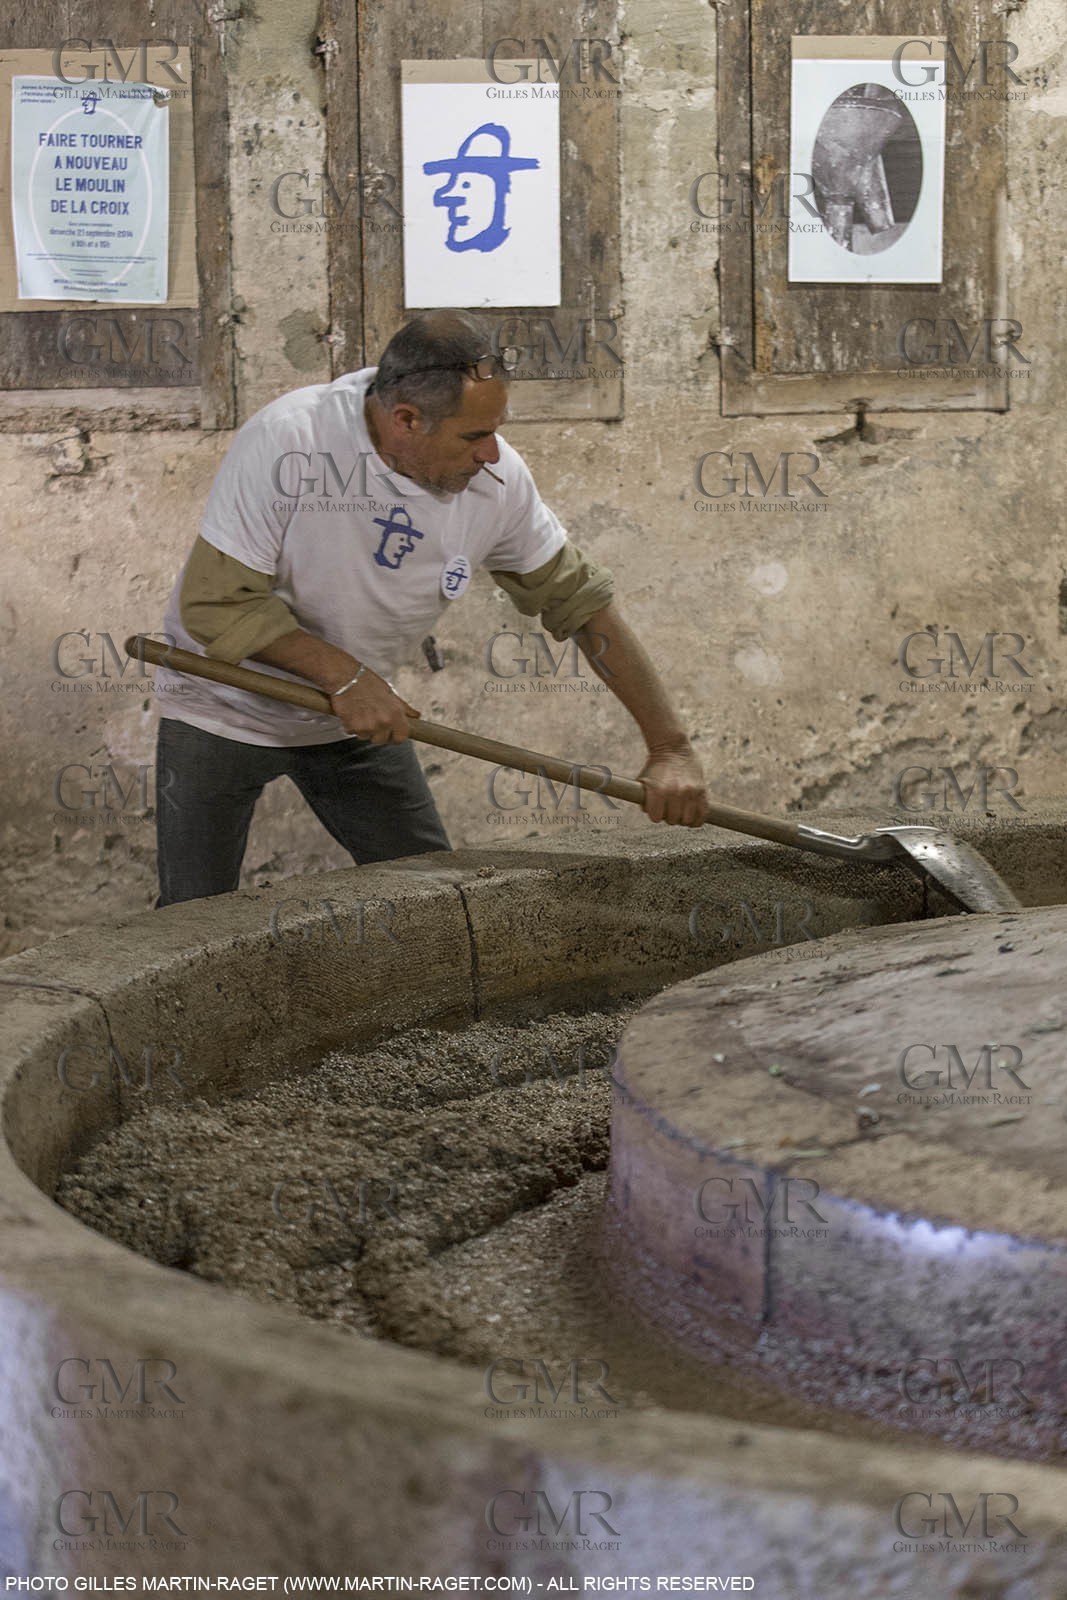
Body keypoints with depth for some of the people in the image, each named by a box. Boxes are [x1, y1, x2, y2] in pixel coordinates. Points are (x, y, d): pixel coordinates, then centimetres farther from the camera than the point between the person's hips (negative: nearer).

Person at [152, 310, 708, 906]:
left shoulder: (495, 476, -17)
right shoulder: (287, 442, -30)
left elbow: (583, 599, -6)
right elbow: (215, 605, -26)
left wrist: (670, 746, -8)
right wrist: (343, 674, -32)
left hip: (361, 718, 4)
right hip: (226, 710, -4)